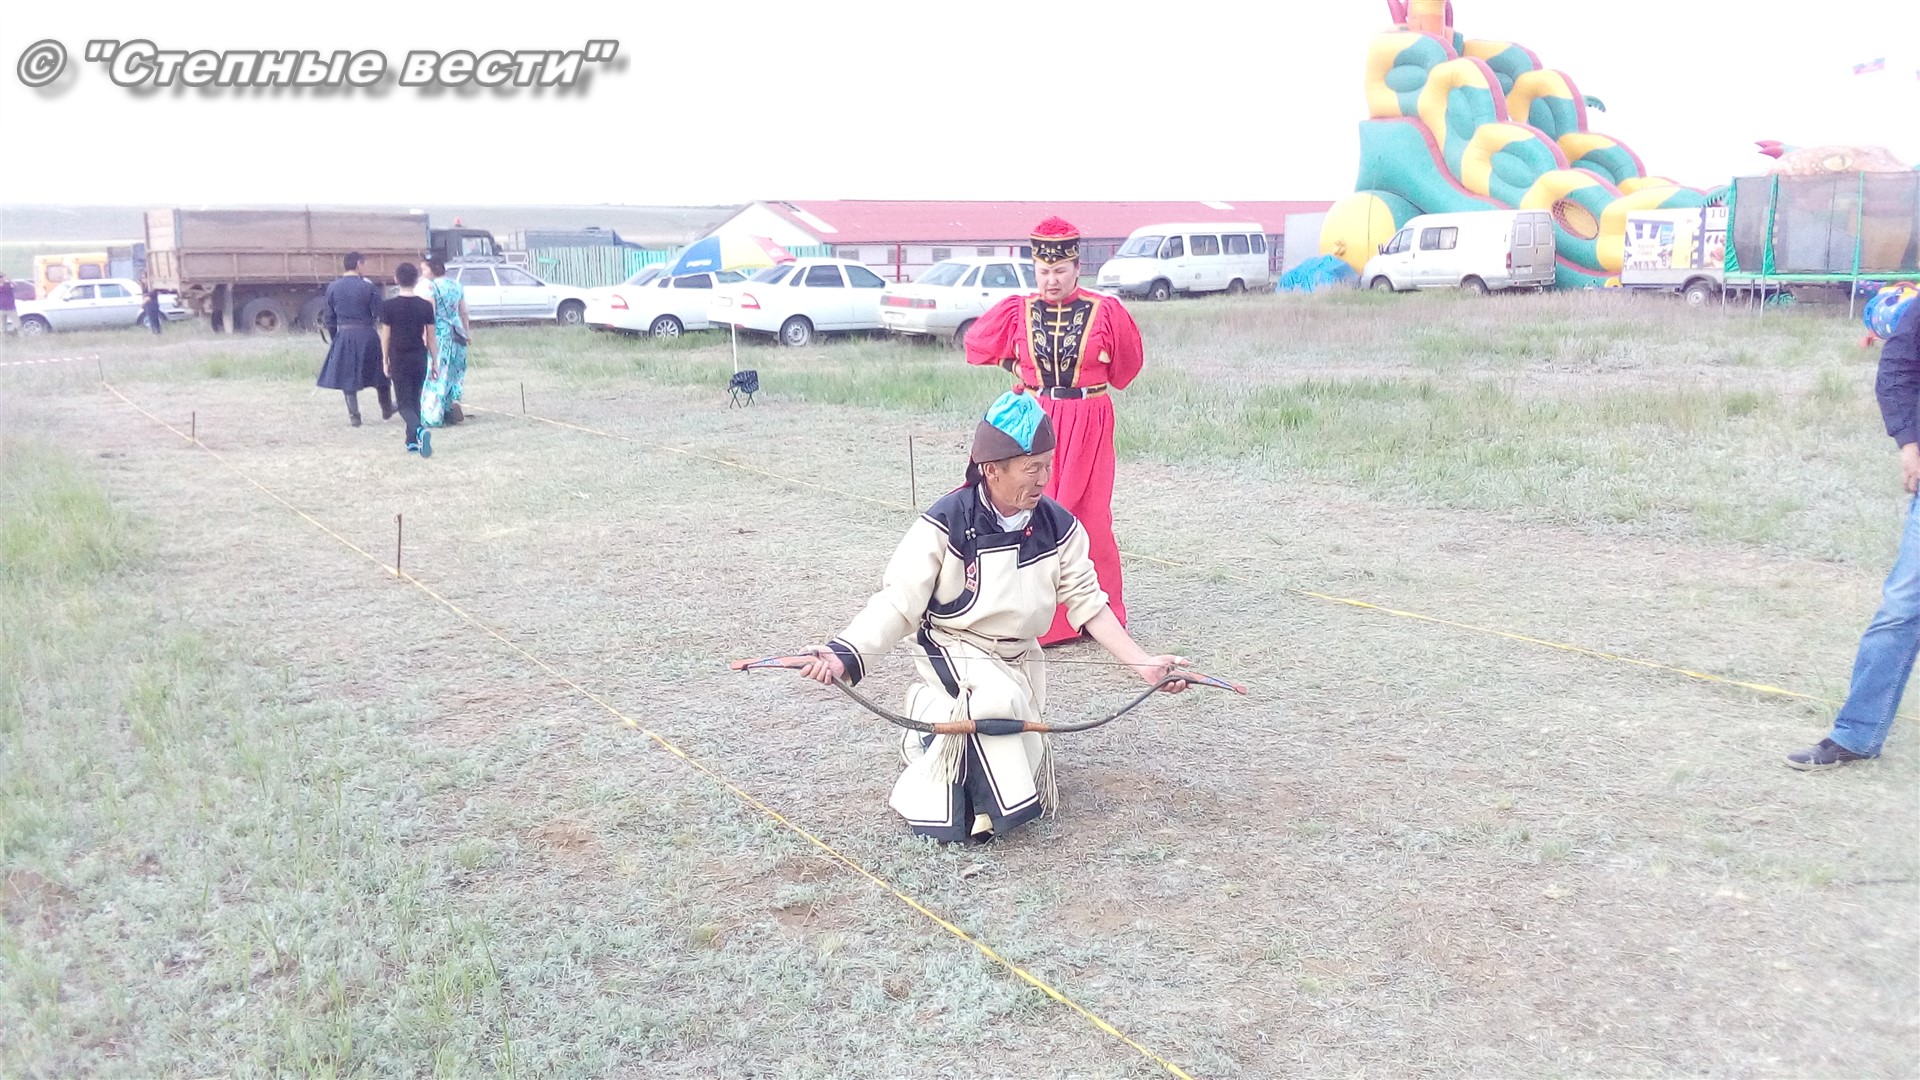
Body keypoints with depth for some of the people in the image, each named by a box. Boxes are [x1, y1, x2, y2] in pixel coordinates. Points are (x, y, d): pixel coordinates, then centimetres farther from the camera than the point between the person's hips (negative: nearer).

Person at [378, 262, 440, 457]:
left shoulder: (388, 306, -8)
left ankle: (419, 430, -30)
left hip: (399, 359, -3)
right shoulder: (425, 305, -2)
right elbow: (431, 336, 2)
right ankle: (413, 441, 21)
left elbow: (385, 336, -4)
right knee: (415, 400, 17)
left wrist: (385, 361, 7)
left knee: (405, 404, -2)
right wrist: (434, 361, 9)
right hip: (420, 358, 3)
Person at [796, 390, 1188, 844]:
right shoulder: (946, 523, -20)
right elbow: (897, 604, -20)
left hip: (1021, 658, 5)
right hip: (952, 651, -5)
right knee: (999, 698, -39)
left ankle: (934, 731, 24)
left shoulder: (1058, 526, -8)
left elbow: (1087, 602, -2)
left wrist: (1143, 662, -10)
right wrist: (845, 654, -35)